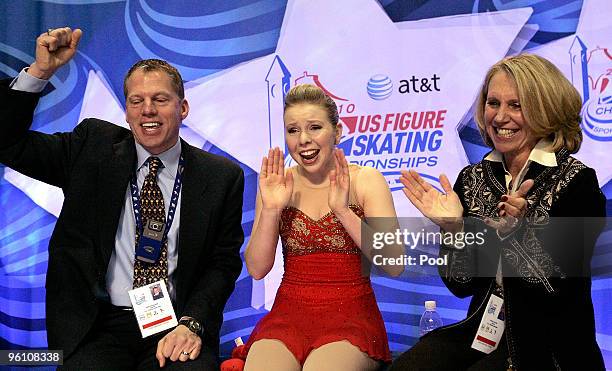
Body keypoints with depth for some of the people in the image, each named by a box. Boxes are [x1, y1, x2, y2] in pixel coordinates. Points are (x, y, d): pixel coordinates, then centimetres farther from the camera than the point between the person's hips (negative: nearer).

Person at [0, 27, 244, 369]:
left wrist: (191, 325, -12)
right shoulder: (94, 146, 6)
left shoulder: (222, 177, 3)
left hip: (176, 326, -1)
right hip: (99, 325, 1)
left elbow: (223, 264, 4)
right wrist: (40, 71, -10)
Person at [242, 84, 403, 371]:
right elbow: (257, 269, 2)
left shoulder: (366, 180, 1)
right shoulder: (275, 185, 7)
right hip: (289, 314, 2)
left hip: (351, 317, -1)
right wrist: (271, 209, -12)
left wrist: (343, 209, -19)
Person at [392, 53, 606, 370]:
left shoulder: (577, 181, -10)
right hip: (483, 330, 4)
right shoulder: (472, 178, 4)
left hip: (549, 345, -4)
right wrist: (453, 228, -14)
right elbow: (462, 285, 3)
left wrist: (517, 229, -29)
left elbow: (560, 288, -15)